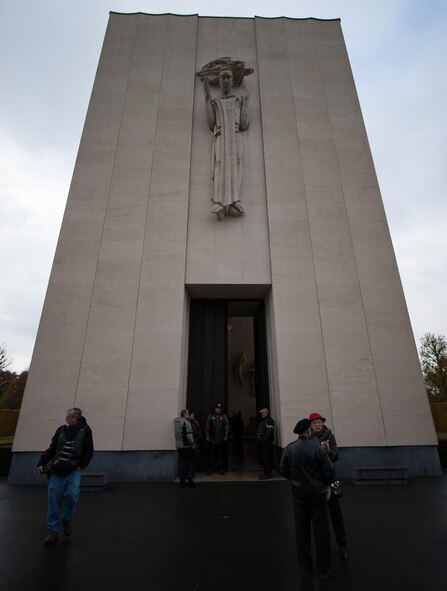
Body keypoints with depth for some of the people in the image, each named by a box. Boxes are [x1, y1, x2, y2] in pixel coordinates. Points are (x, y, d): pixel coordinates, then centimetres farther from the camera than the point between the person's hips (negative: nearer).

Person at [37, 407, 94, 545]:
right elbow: (51, 449, 13)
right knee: (54, 499, 2)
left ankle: (67, 520, 15)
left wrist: (81, 466, -7)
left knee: (71, 495, -15)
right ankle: (53, 531, 20)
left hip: (73, 471, -3)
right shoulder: (61, 430, 8)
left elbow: (89, 452, 1)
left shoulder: (85, 430, -1)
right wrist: (41, 463, 4)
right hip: (56, 471, 3)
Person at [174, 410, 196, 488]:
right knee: (190, 462, 6)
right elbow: (189, 435, -19)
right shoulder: (186, 422, -16)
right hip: (187, 446, -6)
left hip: (179, 446, 6)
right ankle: (189, 476, -6)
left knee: (181, 462, 12)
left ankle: (182, 481, 14)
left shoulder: (176, 421, 5)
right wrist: (193, 444, -8)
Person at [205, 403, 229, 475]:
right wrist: (207, 436, -1)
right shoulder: (210, 416, 4)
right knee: (212, 454, 1)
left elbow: (227, 426, 4)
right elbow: (207, 427, 4)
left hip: (221, 438, 1)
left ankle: (221, 469, 15)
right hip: (212, 438, -1)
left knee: (221, 454, 5)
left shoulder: (224, 416, 5)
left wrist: (226, 436, -2)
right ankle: (210, 469, 10)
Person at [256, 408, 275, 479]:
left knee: (265, 458, -8)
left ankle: (267, 474, -1)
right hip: (261, 442, 11)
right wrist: (258, 438, 14)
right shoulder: (263, 421, 20)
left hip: (266, 443, -11)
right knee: (261, 457, 15)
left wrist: (265, 438, -24)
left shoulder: (269, 420, -12)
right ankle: (266, 471, 26)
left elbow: (270, 431, -23)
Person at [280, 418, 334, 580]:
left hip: (299, 494, 3)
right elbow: (329, 470, -14)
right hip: (317, 494, -3)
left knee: (301, 531, 15)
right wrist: (326, 484, 6)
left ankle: (305, 569, 29)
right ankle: (324, 570, 27)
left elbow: (283, 470, -1)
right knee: (321, 532, 13)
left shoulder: (289, 449, -8)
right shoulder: (317, 449, -19)